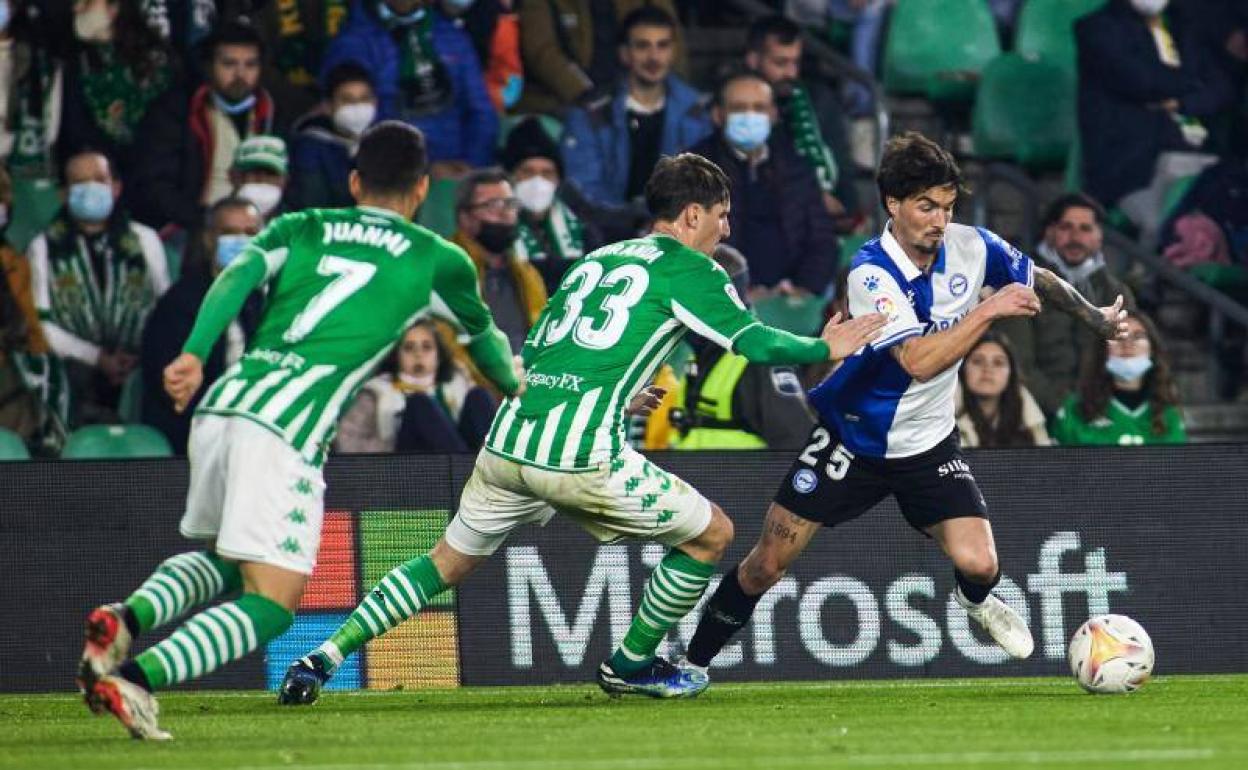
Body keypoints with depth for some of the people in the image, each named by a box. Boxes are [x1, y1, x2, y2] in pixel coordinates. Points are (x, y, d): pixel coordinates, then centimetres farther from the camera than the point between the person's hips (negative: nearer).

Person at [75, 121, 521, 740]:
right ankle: (138, 676, -27)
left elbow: (238, 275, 2)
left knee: (220, 561, 26)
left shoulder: (300, 228, 21)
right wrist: (512, 383, 54)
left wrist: (192, 357, -10)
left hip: (221, 405, 5)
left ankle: (129, 616, -5)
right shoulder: (437, 259, 15)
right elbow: (484, 338, 33)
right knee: (271, 603, -4)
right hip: (285, 431, -5)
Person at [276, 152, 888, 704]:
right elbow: (756, 343, -2)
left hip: (507, 444, 7)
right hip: (584, 459, -7)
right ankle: (632, 665, 24)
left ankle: (322, 659, 12)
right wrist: (825, 347, 16)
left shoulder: (596, 259, 23)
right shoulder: (688, 269, 3)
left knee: (447, 564, 23)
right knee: (711, 533, 13)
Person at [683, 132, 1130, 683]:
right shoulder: (870, 272, -26)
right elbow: (918, 361, -37)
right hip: (853, 434, -3)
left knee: (978, 565, -15)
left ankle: (976, 602, 23)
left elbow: (1037, 281, 11)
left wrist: (1095, 317, 17)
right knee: (767, 563, -3)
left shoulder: (971, 247, -12)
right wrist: (989, 310, -35)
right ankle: (692, 662, 16)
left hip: (927, 445, 3)